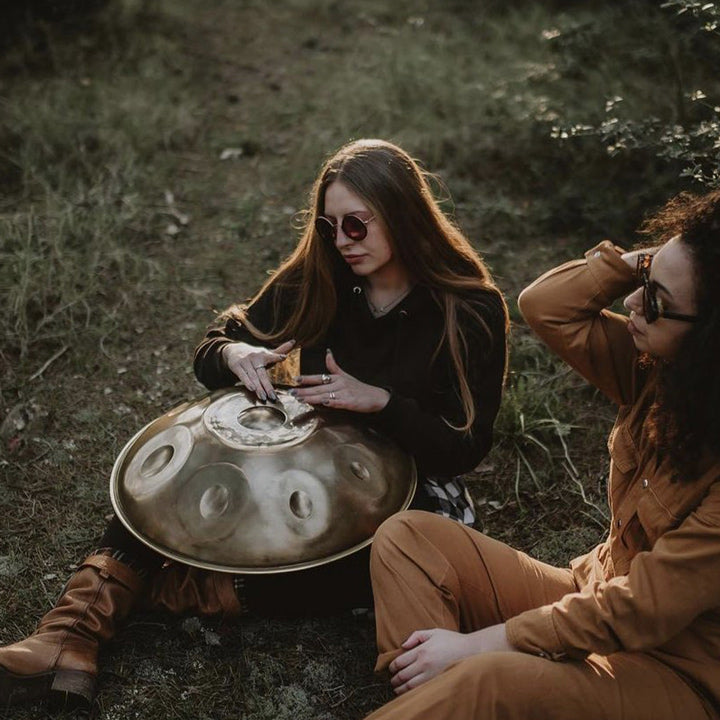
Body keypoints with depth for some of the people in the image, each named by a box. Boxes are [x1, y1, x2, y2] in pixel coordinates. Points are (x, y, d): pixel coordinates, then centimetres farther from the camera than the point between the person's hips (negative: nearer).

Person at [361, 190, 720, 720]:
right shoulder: (655, 368, -6)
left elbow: (642, 610, -25)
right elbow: (544, 306, 0)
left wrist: (477, 643, -21)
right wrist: (643, 260, -15)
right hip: (598, 596, 8)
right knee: (407, 535, -7)